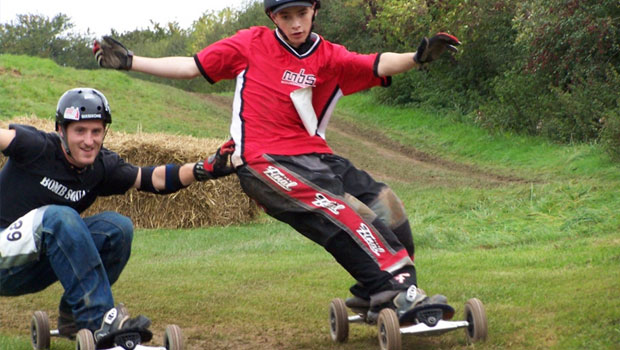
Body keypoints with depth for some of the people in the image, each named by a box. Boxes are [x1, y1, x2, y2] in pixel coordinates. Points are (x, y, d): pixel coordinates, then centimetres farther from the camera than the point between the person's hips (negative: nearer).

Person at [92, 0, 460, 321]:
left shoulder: (330, 57, 6)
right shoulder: (251, 44, 4)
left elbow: (377, 66, -10)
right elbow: (192, 66, 8)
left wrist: (418, 56, -29)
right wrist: (129, 62, 4)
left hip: (313, 156, 5)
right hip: (265, 163, -5)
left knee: (385, 204, -9)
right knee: (341, 213, -25)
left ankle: (373, 294, 3)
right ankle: (398, 290, -29)